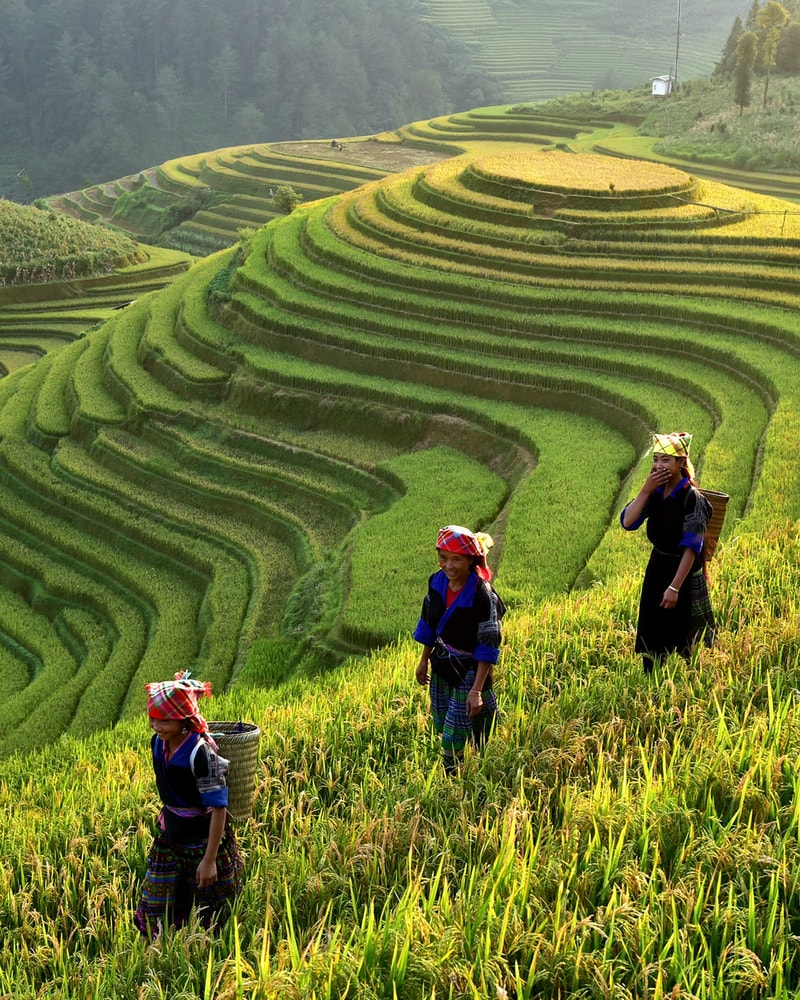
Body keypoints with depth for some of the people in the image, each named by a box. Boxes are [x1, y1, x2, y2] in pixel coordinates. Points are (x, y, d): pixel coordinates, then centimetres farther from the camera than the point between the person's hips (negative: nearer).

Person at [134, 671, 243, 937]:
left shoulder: (201, 753, -26)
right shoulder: (158, 743, -5)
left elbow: (218, 807, -23)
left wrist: (209, 859, -22)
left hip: (203, 838, -7)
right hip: (169, 835, 7)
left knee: (206, 919, 10)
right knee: (155, 912, 11)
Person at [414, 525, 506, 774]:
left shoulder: (482, 595, -26)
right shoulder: (437, 582, -8)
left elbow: (488, 647, -22)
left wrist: (477, 690, -24)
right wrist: (424, 661, 16)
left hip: (469, 672, -7)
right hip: (442, 668, 7)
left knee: (453, 739, -4)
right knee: (441, 727, 17)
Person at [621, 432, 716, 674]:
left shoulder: (692, 499, -18)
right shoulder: (656, 494, 1)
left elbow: (691, 547, -20)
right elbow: (627, 522, -9)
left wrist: (675, 587, -23)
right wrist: (646, 489, -16)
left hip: (683, 573, -7)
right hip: (656, 569, 7)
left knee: (678, 642, 3)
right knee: (651, 636, 14)